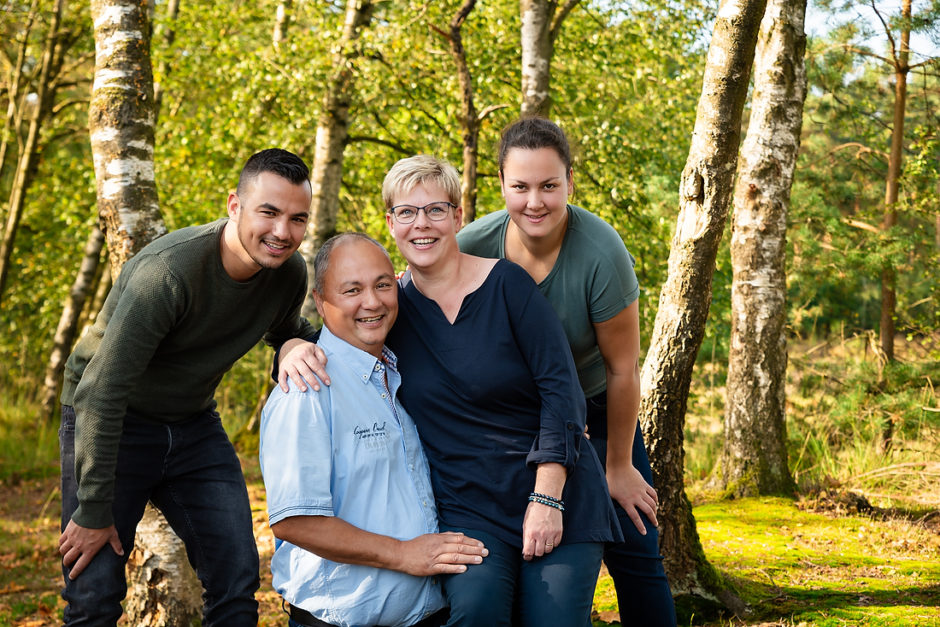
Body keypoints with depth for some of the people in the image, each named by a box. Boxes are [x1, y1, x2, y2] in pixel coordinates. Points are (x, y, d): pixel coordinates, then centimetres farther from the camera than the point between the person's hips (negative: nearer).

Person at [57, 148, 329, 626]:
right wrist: (94, 510, -25)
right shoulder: (170, 272, -31)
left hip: (194, 424, 6)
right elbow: (102, 393, -29)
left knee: (237, 582, 0)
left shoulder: (289, 272, -10)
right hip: (109, 424, -6)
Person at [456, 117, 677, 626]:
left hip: (594, 410, -2)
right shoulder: (472, 248, -21)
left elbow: (622, 369, -18)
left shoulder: (601, 253, -28)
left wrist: (619, 466, -10)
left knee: (634, 554, -5)